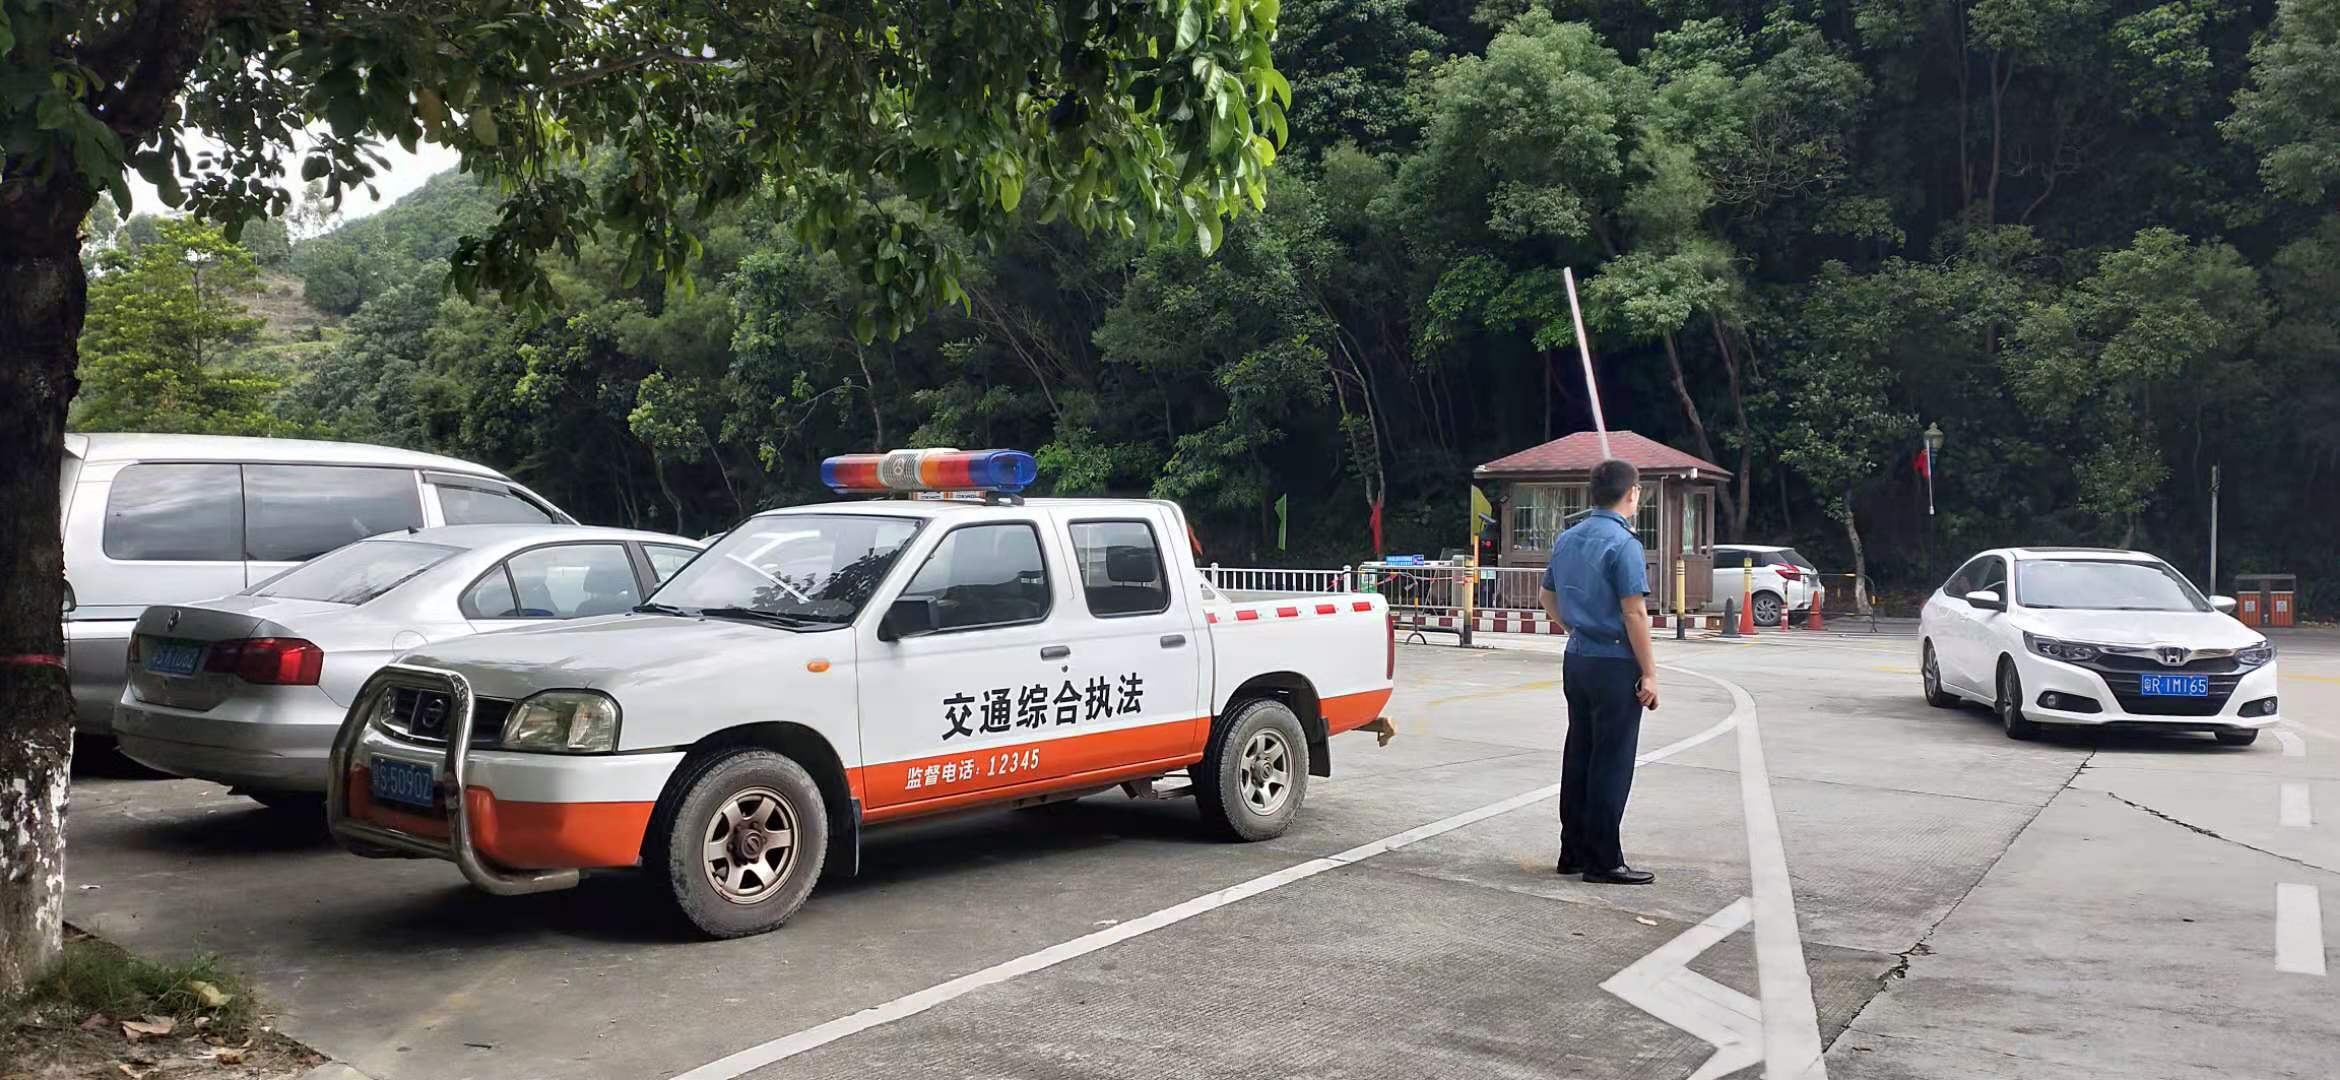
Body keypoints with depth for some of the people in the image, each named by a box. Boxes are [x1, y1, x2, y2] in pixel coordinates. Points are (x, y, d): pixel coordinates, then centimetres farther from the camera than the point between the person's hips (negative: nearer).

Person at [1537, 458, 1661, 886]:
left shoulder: (1567, 539, 10)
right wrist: (1649, 673, -14)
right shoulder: (1622, 544, -16)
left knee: (1578, 756, 14)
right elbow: (1634, 614, -18)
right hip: (1615, 664, -8)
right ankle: (1603, 861, 4)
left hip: (1576, 660, 8)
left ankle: (1574, 852, 21)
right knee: (1611, 764, -1)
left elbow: (1546, 597, 20)